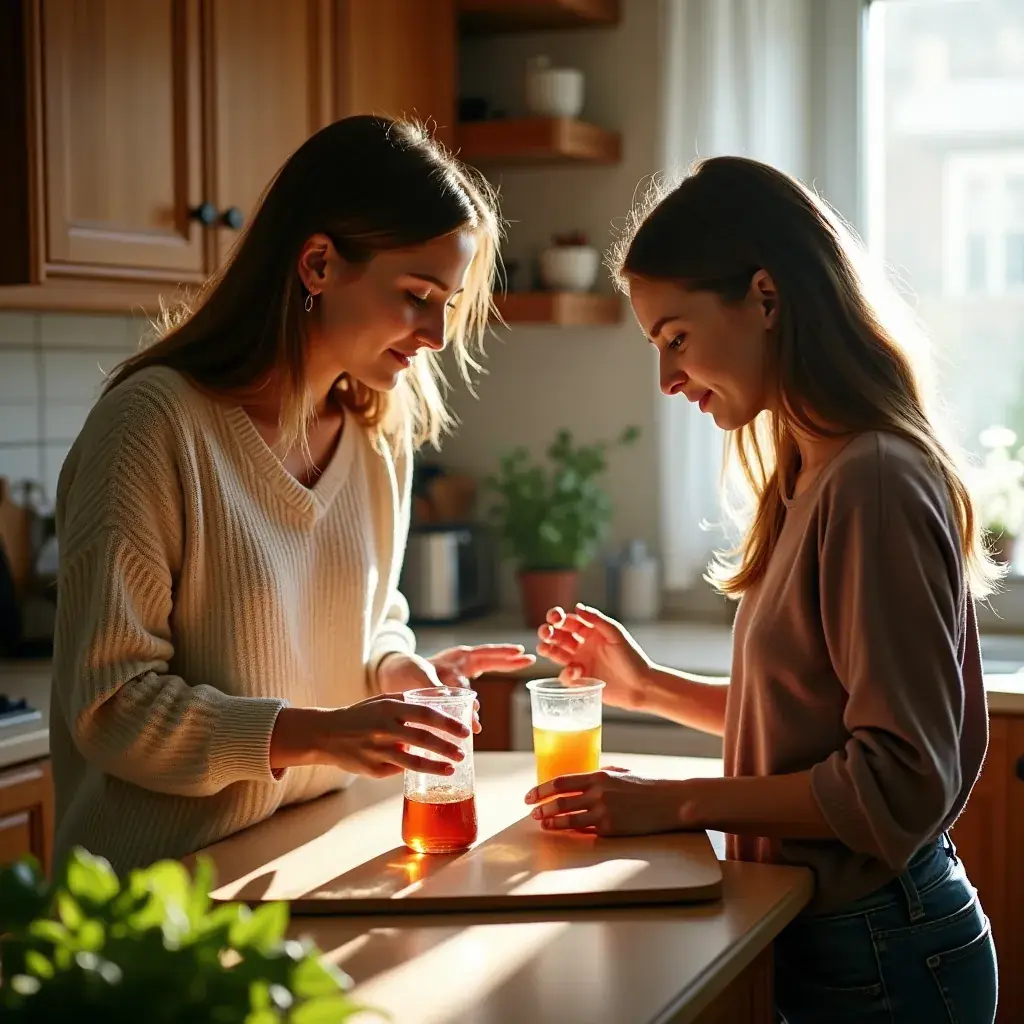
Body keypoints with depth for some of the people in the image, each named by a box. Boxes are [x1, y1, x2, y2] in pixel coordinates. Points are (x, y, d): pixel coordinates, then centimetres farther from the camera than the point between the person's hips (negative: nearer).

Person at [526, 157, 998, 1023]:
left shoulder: (876, 482, -21)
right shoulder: (810, 479, 7)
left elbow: (898, 780, -22)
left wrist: (674, 804, -19)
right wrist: (650, 688, 7)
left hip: (882, 953, -8)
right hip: (814, 933, 8)